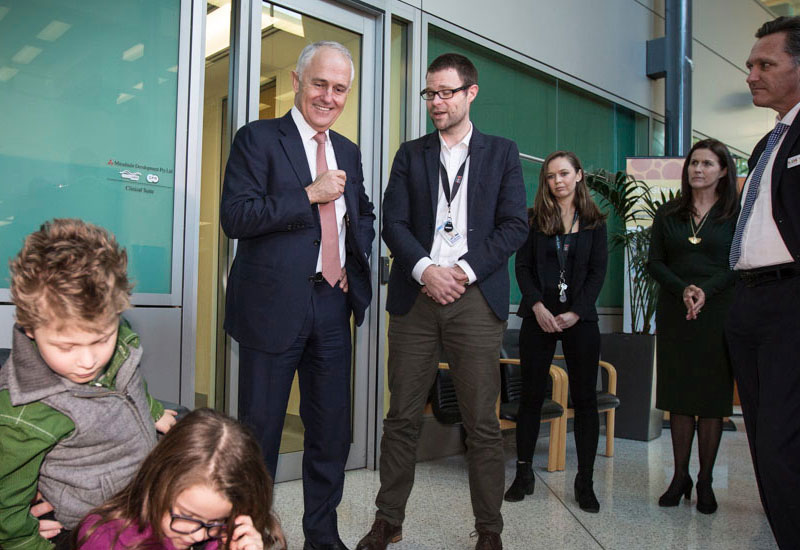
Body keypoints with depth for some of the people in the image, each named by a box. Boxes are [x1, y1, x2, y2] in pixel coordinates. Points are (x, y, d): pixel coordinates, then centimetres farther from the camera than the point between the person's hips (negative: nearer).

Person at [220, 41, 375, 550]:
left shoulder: (349, 152, 16)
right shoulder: (258, 138, -2)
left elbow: (364, 215, 27)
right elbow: (234, 216, -13)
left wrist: (354, 261, 9)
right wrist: (311, 194, -16)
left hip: (333, 304, 6)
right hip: (274, 305, -5)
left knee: (332, 431, 13)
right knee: (259, 431, 5)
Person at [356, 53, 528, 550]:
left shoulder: (502, 153, 11)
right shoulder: (410, 155, 15)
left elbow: (514, 225, 2)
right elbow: (393, 222, 6)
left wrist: (464, 270, -9)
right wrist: (424, 269, -12)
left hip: (476, 299, -1)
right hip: (416, 297, 2)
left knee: (482, 422, 2)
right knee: (402, 417, 6)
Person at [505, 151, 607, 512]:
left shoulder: (594, 222, 8)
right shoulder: (535, 218, 7)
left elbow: (598, 272, 2)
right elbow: (523, 266, 1)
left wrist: (575, 312, -10)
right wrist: (538, 307, -12)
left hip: (580, 318, 0)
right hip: (539, 317, 0)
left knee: (585, 398, 2)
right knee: (531, 395, 3)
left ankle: (585, 482, 12)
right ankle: (524, 474, 15)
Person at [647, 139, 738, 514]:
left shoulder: (737, 214, 4)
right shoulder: (668, 214, 10)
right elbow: (655, 263, 5)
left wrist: (705, 291, -18)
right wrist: (682, 289, -12)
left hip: (717, 312, -2)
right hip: (675, 313, 2)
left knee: (712, 398, 1)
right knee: (679, 397, 4)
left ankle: (705, 482, 11)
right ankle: (680, 476, 12)